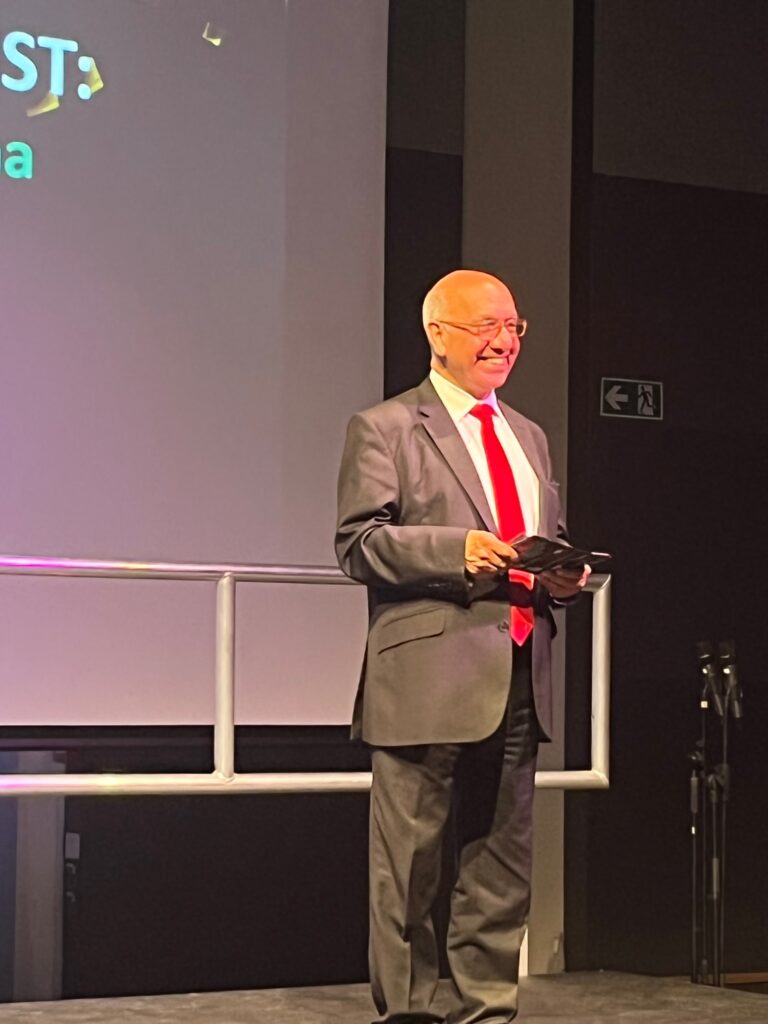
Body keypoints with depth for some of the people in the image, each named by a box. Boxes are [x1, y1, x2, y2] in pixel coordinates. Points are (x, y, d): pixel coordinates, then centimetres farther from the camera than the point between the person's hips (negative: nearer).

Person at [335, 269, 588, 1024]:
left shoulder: (528, 437, 21)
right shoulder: (386, 429, -1)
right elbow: (359, 542, -10)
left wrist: (562, 578, 4)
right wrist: (457, 550, -22)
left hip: (518, 679, 7)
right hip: (429, 678, -7)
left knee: (502, 862, 10)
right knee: (409, 864, -2)